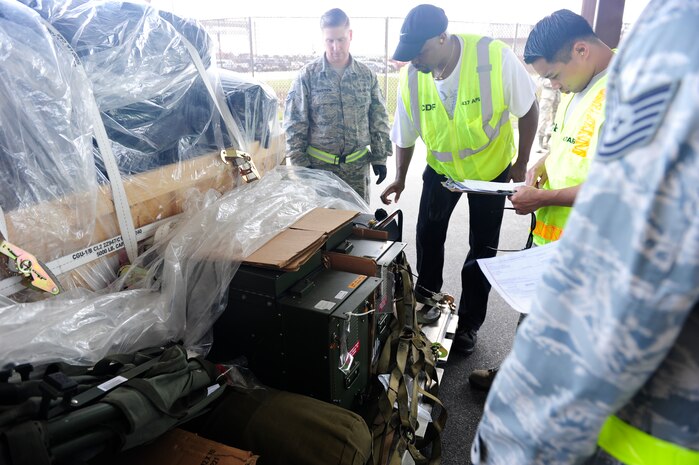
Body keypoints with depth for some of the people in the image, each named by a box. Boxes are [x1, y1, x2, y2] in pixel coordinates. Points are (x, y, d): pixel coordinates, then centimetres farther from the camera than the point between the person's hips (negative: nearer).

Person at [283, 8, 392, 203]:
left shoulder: (367, 75, 2)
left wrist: (380, 157, 4)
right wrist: (299, 163, -6)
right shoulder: (307, 75, -6)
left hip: (358, 164, 2)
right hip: (319, 165, -2)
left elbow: (379, 120, 7)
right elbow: (294, 125, -4)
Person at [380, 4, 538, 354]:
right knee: (428, 236, 10)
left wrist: (521, 164, -12)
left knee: (483, 248, 5)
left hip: (491, 168, -2)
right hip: (441, 167, 3)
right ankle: (425, 304, 35)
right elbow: (405, 135, -4)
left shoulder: (495, 57, -30)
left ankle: (469, 323, 23)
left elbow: (528, 108, -14)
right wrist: (400, 179, -2)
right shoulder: (412, 77, -20)